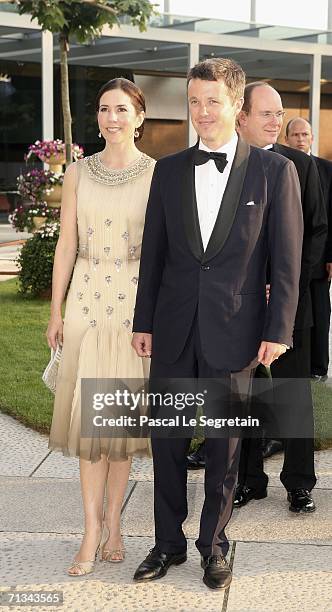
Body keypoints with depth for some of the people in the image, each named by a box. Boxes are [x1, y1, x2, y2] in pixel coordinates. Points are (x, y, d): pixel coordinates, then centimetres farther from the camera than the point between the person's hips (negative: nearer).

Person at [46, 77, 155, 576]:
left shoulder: (158, 174, -1)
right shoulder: (79, 173, 5)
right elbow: (66, 245, 6)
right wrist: (55, 311, 4)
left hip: (138, 302, -1)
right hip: (87, 300, 1)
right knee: (90, 413, -1)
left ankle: (111, 522, 18)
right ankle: (94, 532, 4)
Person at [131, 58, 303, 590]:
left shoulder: (274, 171, -3)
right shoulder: (168, 171, 6)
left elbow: (287, 260, -3)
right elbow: (153, 252, 9)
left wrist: (278, 330, -7)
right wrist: (143, 321, 6)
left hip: (234, 332, -3)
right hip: (174, 328, 3)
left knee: (224, 444, 9)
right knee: (167, 440, 10)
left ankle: (214, 545, 26)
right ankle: (169, 542, 26)